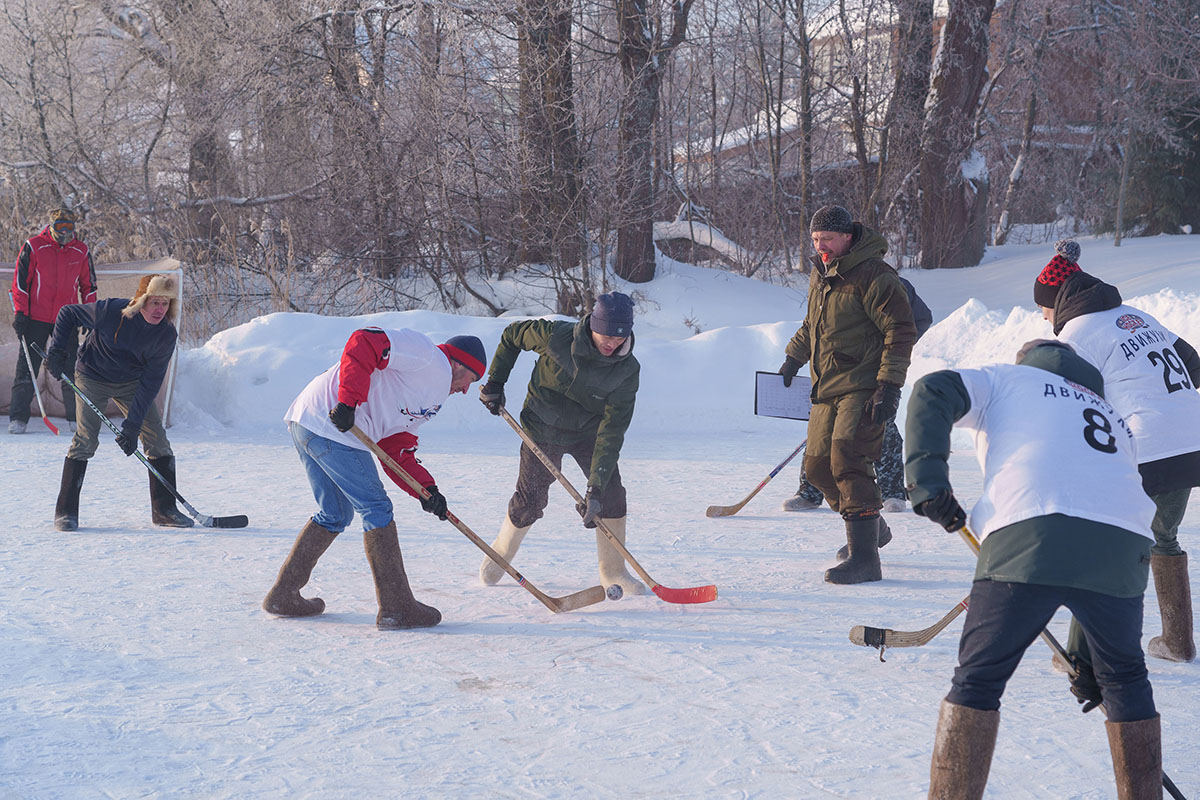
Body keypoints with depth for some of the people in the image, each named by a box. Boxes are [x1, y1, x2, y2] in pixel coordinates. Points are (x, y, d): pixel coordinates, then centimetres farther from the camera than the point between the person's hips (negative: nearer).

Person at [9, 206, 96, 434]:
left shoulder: (81, 252, 5)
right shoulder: (34, 247, -4)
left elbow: (88, 286, 14)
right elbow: (20, 281, -1)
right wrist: (20, 313, -7)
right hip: (36, 319, -2)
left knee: (72, 369, 0)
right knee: (27, 367, -1)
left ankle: (76, 418, 9)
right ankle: (18, 418, 5)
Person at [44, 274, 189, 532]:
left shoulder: (166, 334, -20)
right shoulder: (111, 312, -28)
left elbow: (150, 383, -20)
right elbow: (67, 313, -10)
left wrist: (132, 426, -24)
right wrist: (57, 351, -17)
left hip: (132, 383, 3)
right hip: (93, 377, -3)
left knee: (157, 438, -4)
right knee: (86, 438, -17)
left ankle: (164, 510, 8)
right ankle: (65, 511, -7)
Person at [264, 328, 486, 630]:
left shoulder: (432, 395, 26)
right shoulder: (426, 355, -2)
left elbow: (396, 449, 20)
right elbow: (364, 343, -16)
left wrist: (425, 489, 7)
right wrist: (348, 401, -22)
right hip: (332, 426, -10)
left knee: (336, 514, 20)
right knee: (375, 508, -4)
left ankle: (283, 596, 25)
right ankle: (396, 608, -1)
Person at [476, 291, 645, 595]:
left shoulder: (627, 370, -23)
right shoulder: (555, 336, -26)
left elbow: (611, 431, -28)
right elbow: (511, 336, -4)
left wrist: (595, 487, -34)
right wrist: (494, 383, -1)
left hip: (589, 431, 2)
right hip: (543, 429, -2)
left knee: (611, 494, -12)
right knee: (530, 500, -1)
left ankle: (613, 572, 4)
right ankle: (500, 553, 29)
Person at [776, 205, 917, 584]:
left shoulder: (873, 275, -14)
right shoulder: (820, 273, 12)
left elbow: (901, 331, -16)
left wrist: (889, 385, -20)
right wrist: (793, 359, 25)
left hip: (863, 388, -9)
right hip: (827, 389, 9)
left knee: (847, 460, -19)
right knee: (817, 465, 11)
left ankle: (864, 558, -17)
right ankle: (872, 529, 32)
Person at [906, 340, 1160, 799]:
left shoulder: (1008, 379, 27)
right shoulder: (1114, 419, 37)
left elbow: (932, 393, 6)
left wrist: (927, 479, 0)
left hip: (1029, 533, -4)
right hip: (1122, 547, 4)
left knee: (978, 680, 8)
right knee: (1125, 679, 25)